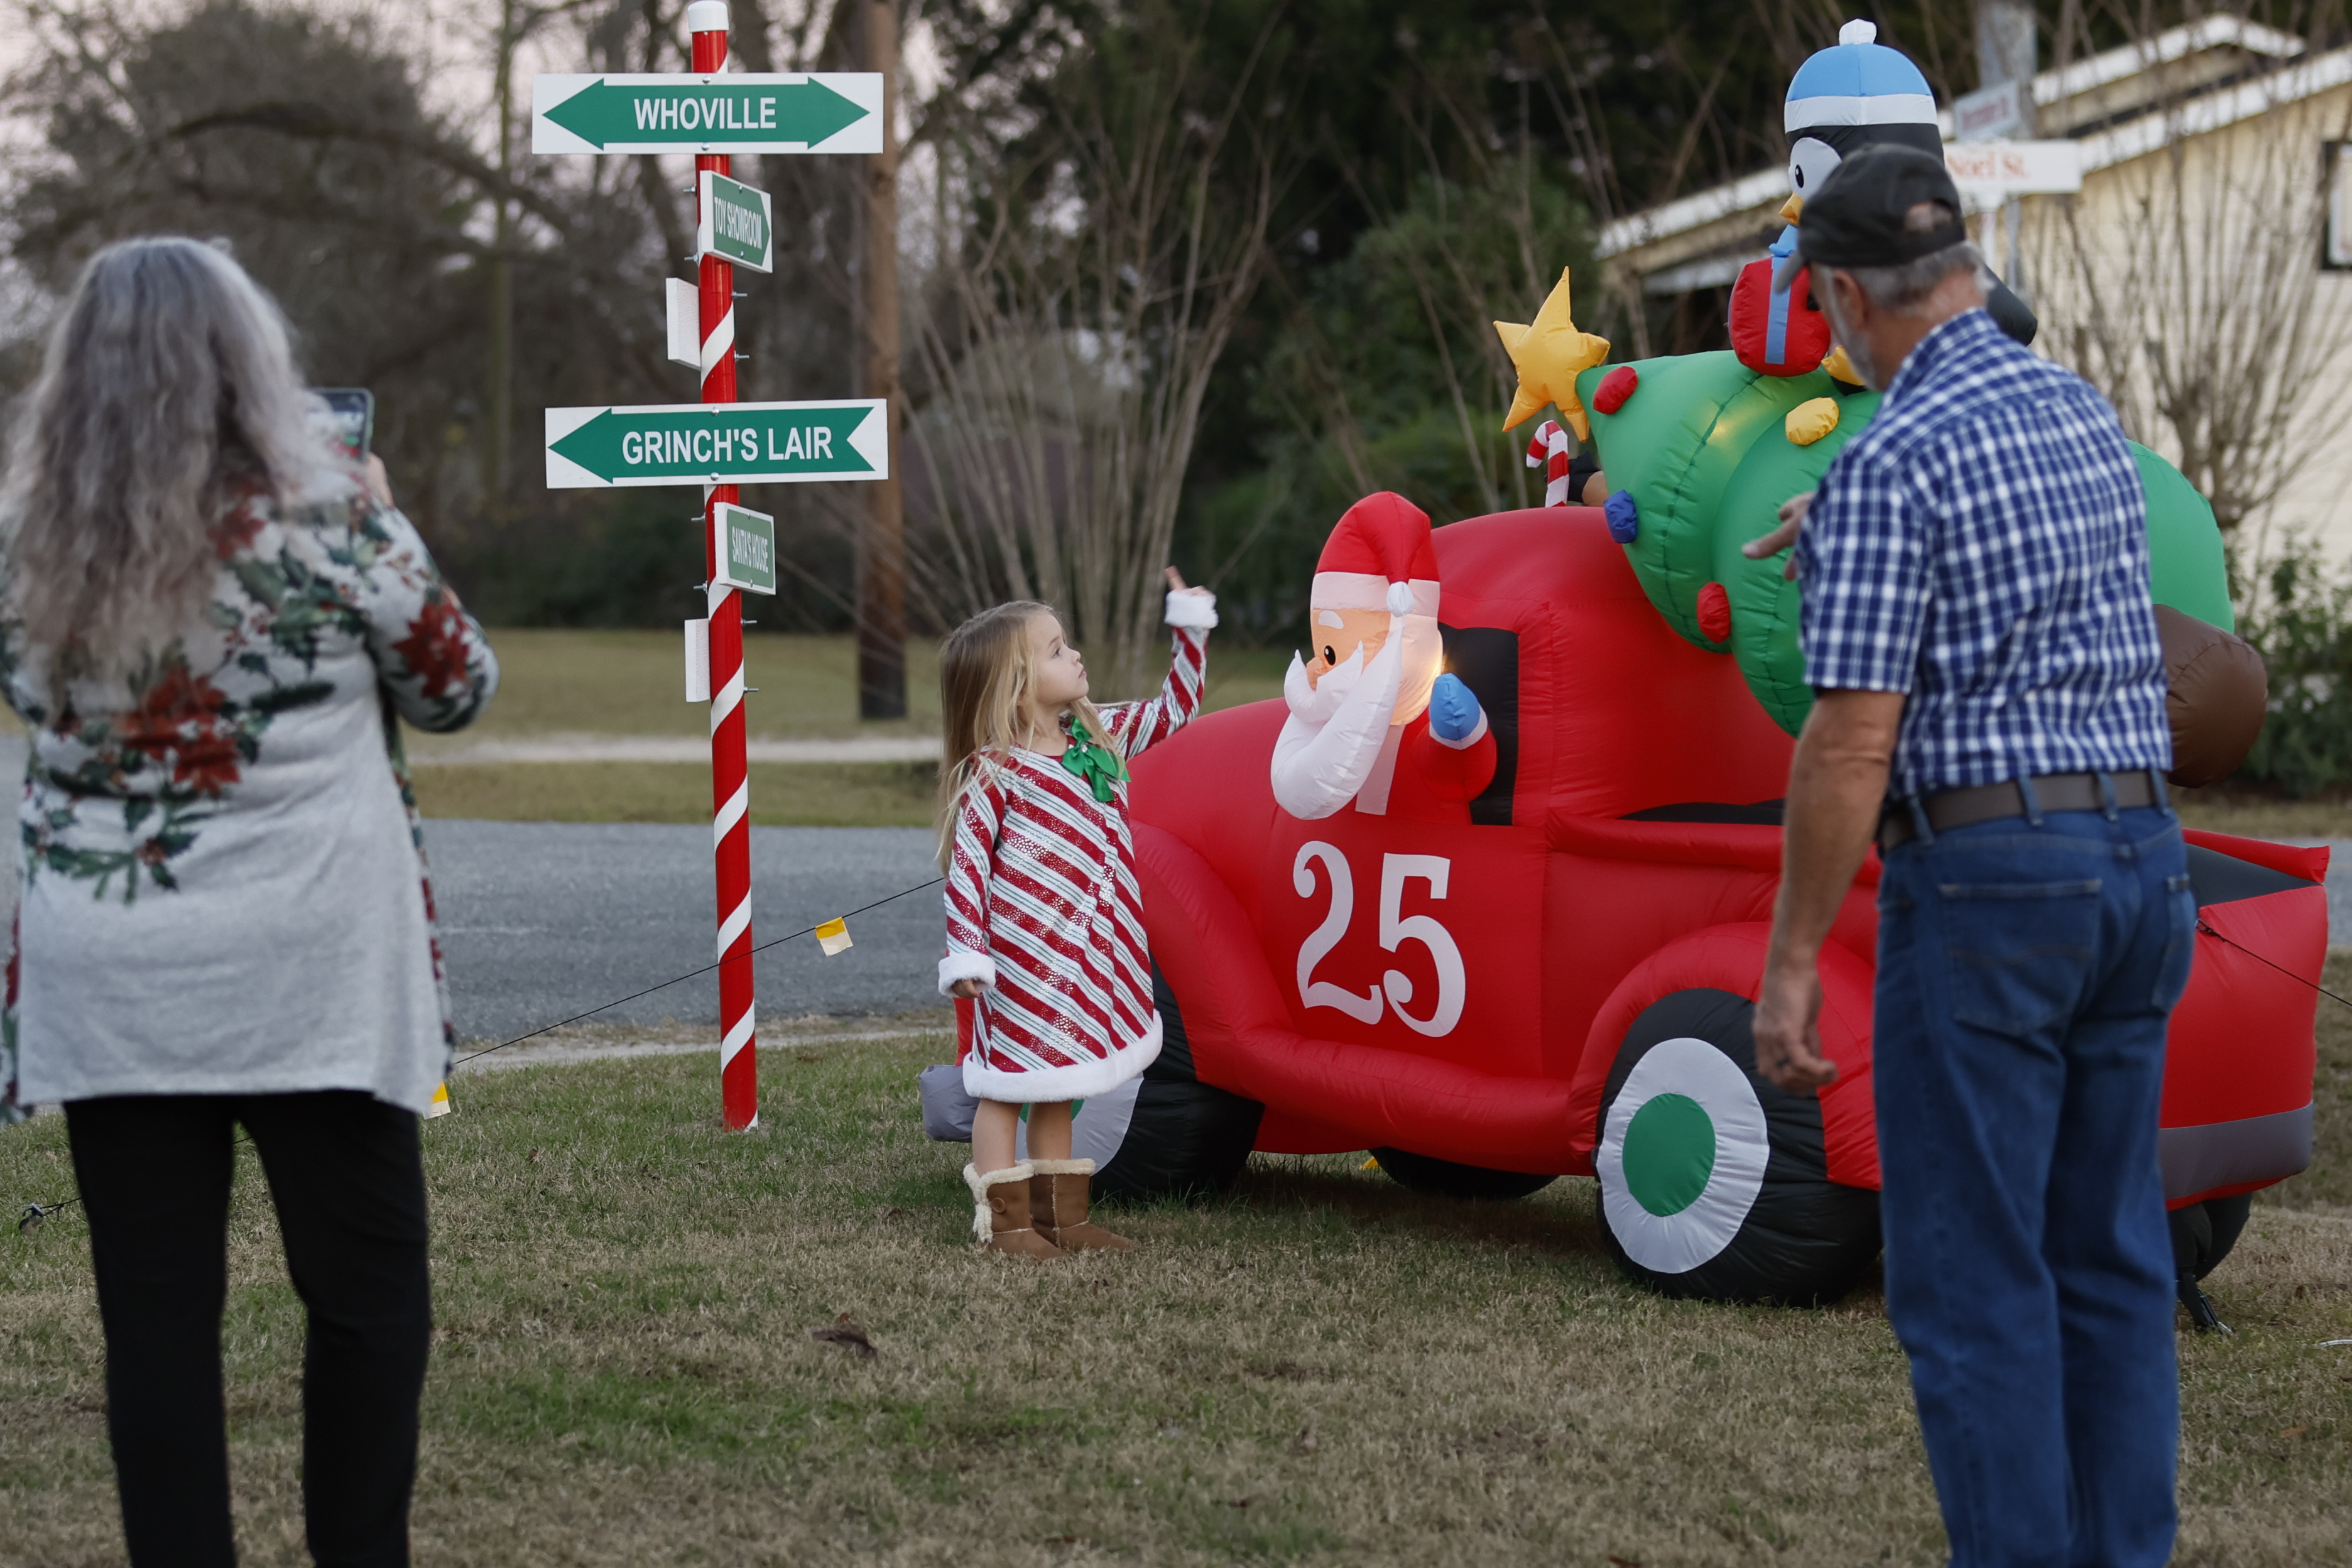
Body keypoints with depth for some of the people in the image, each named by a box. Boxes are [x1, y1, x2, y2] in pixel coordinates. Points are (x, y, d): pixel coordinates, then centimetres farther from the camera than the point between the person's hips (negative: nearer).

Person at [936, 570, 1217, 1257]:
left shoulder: (1097, 735, 7)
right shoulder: (994, 773, -13)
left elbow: (1173, 710, 18)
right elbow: (967, 865, -13)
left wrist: (1191, 626, 11)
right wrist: (966, 954, -17)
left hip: (1081, 963, 7)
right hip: (1018, 961, -7)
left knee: (1055, 1089, 15)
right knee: (1007, 1085, 1)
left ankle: (1060, 1216, 22)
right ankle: (1002, 1219, 7)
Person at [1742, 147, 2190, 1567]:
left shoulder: (1890, 465, -13)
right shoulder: (2087, 414, 11)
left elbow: (1854, 743, -16)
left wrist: (1792, 960, -10)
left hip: (1989, 873, -8)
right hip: (2145, 860, 8)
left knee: (1974, 1275, -1)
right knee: (2112, 1259, 12)